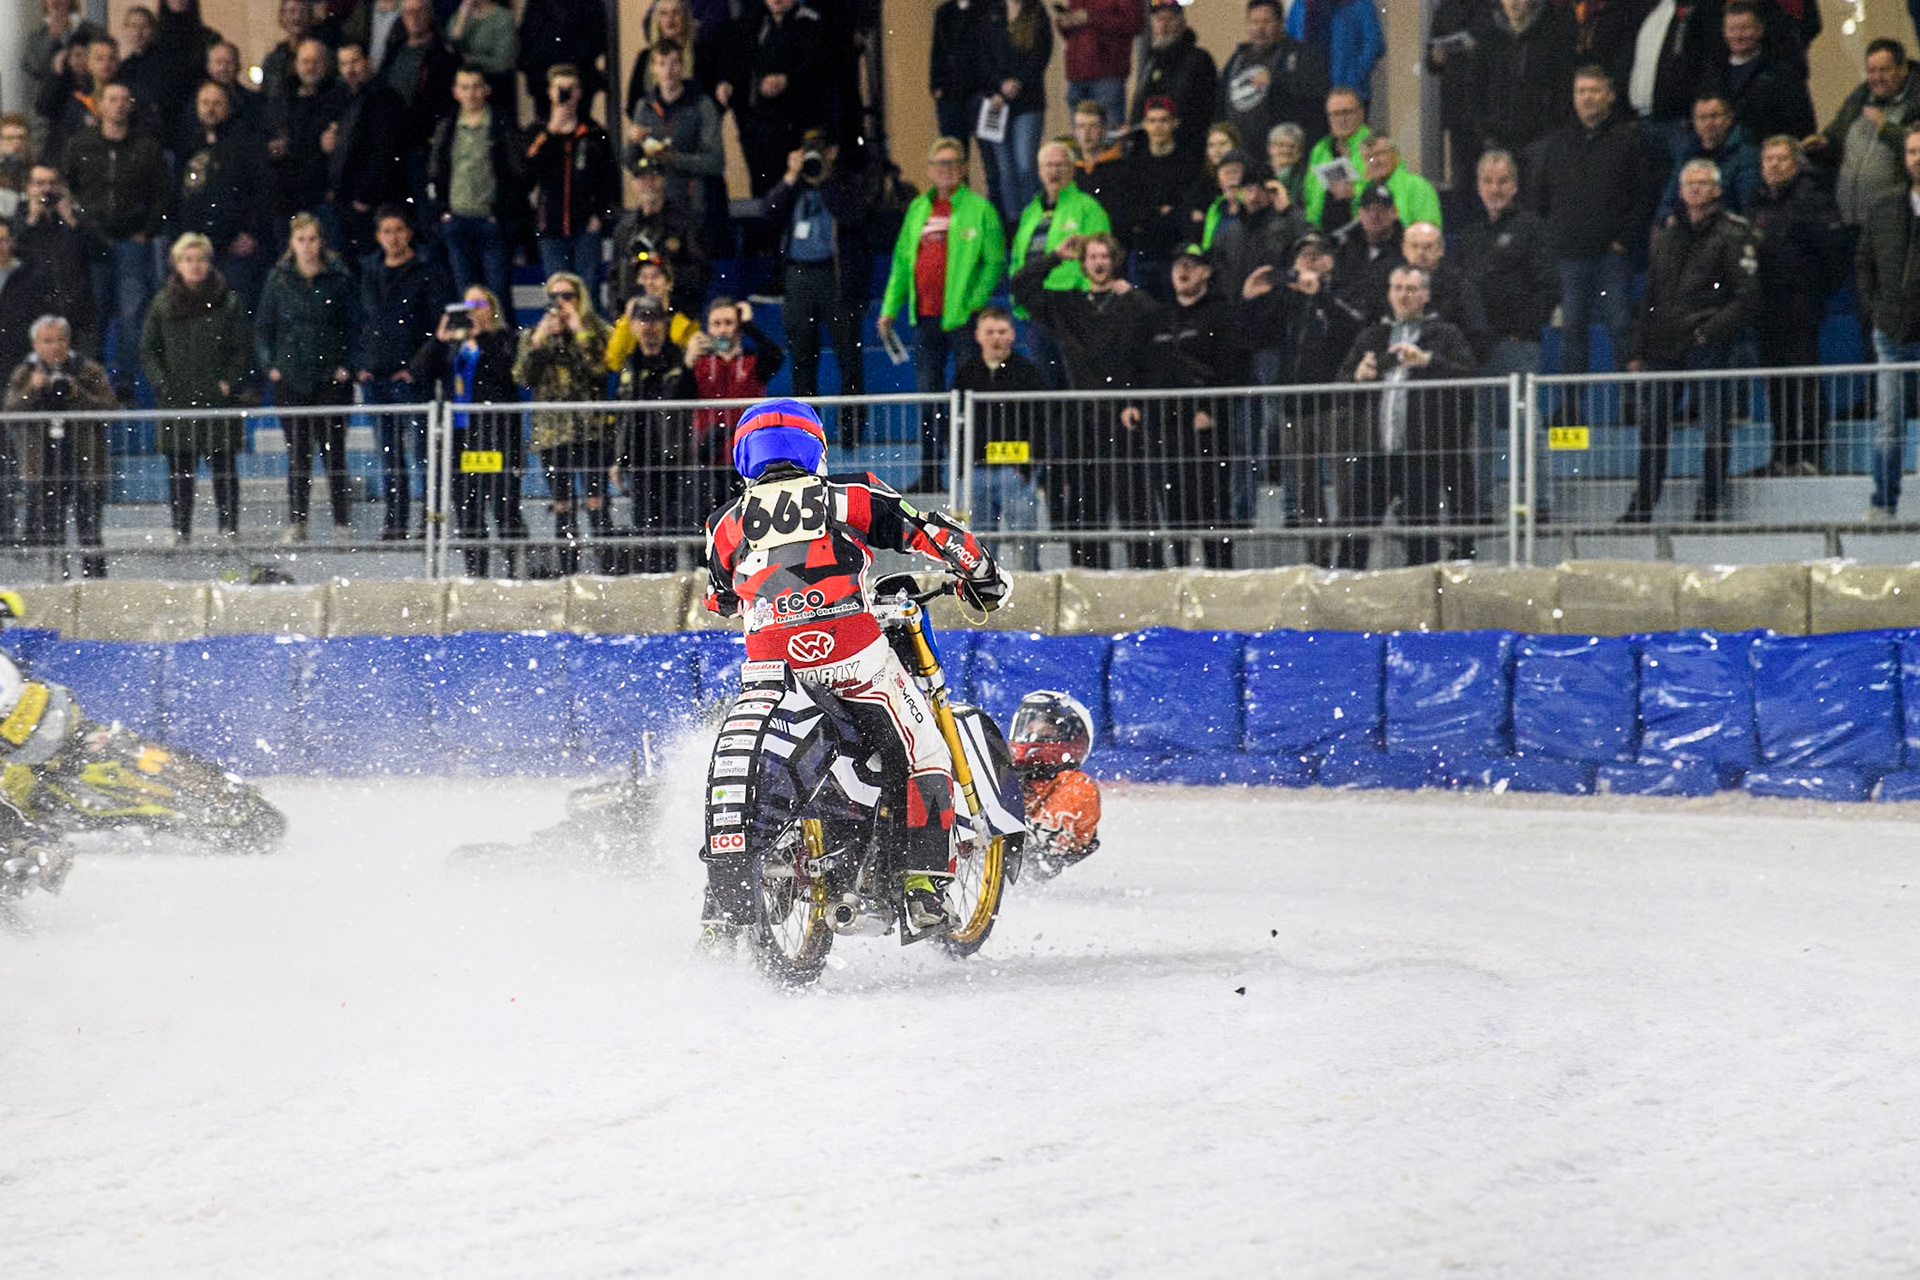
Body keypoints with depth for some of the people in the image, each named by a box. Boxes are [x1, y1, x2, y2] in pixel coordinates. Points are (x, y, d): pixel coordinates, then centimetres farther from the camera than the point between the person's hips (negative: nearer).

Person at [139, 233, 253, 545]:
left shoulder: (227, 303, 2)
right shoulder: (162, 305, 7)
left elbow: (243, 349, 4)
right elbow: (148, 349, 10)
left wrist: (229, 383, -8)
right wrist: (162, 384, -4)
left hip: (218, 399, -2)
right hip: (176, 401, 2)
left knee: (224, 466, -1)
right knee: (179, 469, 1)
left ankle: (229, 525, 5)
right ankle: (180, 527, 6)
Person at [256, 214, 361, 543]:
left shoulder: (340, 278, 2)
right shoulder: (279, 278, 7)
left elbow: (355, 325, 6)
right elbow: (263, 327, 12)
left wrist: (347, 365, -4)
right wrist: (271, 365, 1)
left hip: (331, 377, -2)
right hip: (290, 377, 2)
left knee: (333, 451, -4)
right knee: (297, 452, 3)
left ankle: (343, 523, 0)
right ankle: (296, 523, 8)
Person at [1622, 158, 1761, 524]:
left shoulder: (1733, 233, 0)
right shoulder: (1667, 236, 18)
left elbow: (1747, 296, -6)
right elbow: (1650, 296, 22)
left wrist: (1710, 331, -14)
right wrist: (1639, 350, 16)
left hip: (1708, 347, -5)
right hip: (1664, 349, 5)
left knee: (1713, 427, -5)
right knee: (1653, 425, 6)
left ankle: (1709, 506, 0)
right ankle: (1642, 506, 13)